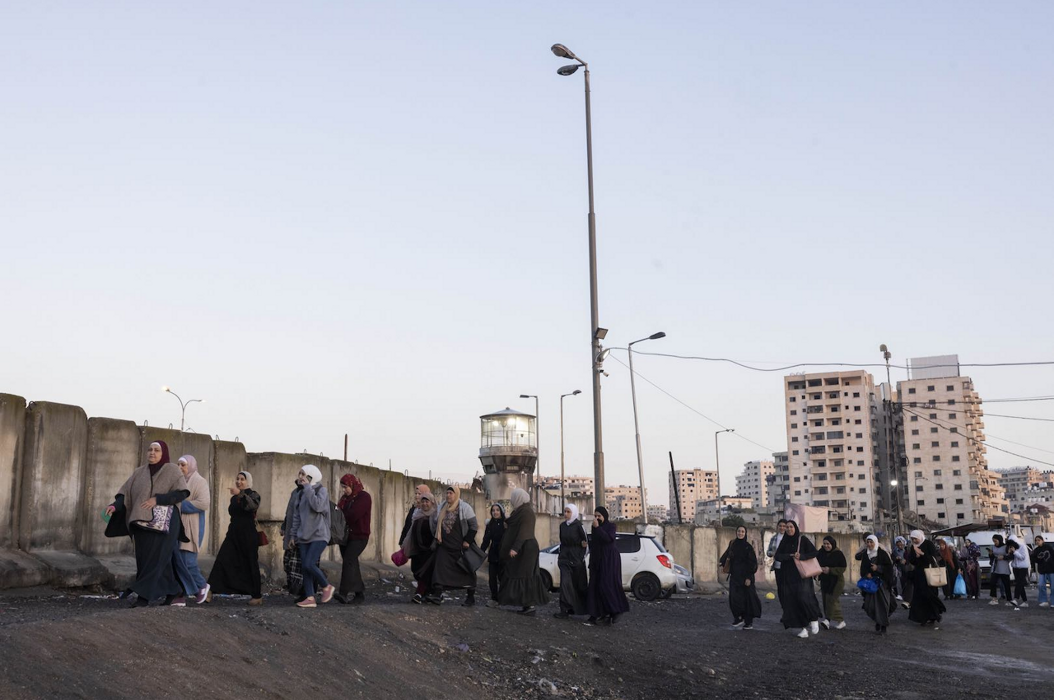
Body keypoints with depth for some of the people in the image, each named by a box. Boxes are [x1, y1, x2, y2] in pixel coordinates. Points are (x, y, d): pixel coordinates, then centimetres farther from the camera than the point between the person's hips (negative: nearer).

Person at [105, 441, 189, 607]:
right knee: (145, 559, 7)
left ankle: (144, 595, -8)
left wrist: (157, 499, -17)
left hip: (163, 523, -5)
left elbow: (182, 493, -11)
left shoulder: (172, 470, 0)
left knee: (156, 558, -8)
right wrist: (115, 505, -14)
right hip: (142, 522, 6)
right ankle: (173, 592, 17)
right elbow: (125, 492, 5)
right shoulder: (139, 473, 14)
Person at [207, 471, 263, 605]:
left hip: (248, 534, -6)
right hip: (234, 533, 6)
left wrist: (241, 494, -42)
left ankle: (257, 595, 7)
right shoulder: (234, 498, 14)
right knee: (223, 560, -8)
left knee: (250, 564, -1)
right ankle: (210, 590, -13)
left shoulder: (253, 495, -5)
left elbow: (253, 506, -28)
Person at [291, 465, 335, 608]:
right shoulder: (302, 493, 14)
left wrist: (308, 487, -18)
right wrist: (294, 534, 13)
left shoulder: (322, 490, -5)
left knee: (309, 564, -17)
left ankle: (326, 587, 3)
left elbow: (317, 506, -24)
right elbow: (296, 515, 17)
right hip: (304, 536, 7)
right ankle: (310, 598, 1)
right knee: (304, 567, -1)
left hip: (319, 535, -7)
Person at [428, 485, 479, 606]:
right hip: (444, 546, 5)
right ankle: (437, 595, -15)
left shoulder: (464, 507, -7)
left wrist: (468, 541, -14)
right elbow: (435, 524, 23)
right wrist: (437, 537, 12)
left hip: (461, 547, -5)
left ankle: (471, 597, 16)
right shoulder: (442, 509, 11)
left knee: (466, 571, 5)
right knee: (439, 568, -11)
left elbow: (473, 526, -8)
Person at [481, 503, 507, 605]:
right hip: (493, 554, 5)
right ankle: (494, 598, 7)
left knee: (501, 577, -4)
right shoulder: (490, 525, 11)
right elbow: (486, 540, 11)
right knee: (492, 577, 1)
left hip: (503, 554, -5)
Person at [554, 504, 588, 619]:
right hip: (565, 558, 4)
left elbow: (585, 542, -6)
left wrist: (581, 558, -9)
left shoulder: (579, 525, -8)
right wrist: (560, 555, 15)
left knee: (578, 584, 6)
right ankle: (565, 610, -9)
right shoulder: (562, 525, 8)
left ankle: (582, 608, 24)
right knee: (565, 583, -8)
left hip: (576, 558, -4)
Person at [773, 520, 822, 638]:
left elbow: (814, 552, -6)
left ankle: (814, 619, 7)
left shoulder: (802, 539, -1)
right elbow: (777, 556, -1)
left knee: (804, 598, -18)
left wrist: (801, 556, -19)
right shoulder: (784, 542, 9)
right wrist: (791, 556, -15)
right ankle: (804, 628, 1)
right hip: (788, 576, 4)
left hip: (802, 575, -4)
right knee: (793, 601, -3)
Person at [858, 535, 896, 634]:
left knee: (882, 604, -7)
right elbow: (862, 568, 12)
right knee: (870, 605, -1)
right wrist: (866, 574, -7)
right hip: (870, 581, 4)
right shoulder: (865, 554, 8)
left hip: (882, 582, -4)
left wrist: (878, 568, -17)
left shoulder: (883, 553, -5)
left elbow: (889, 566, -7)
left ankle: (883, 626, 0)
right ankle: (877, 622, 19)